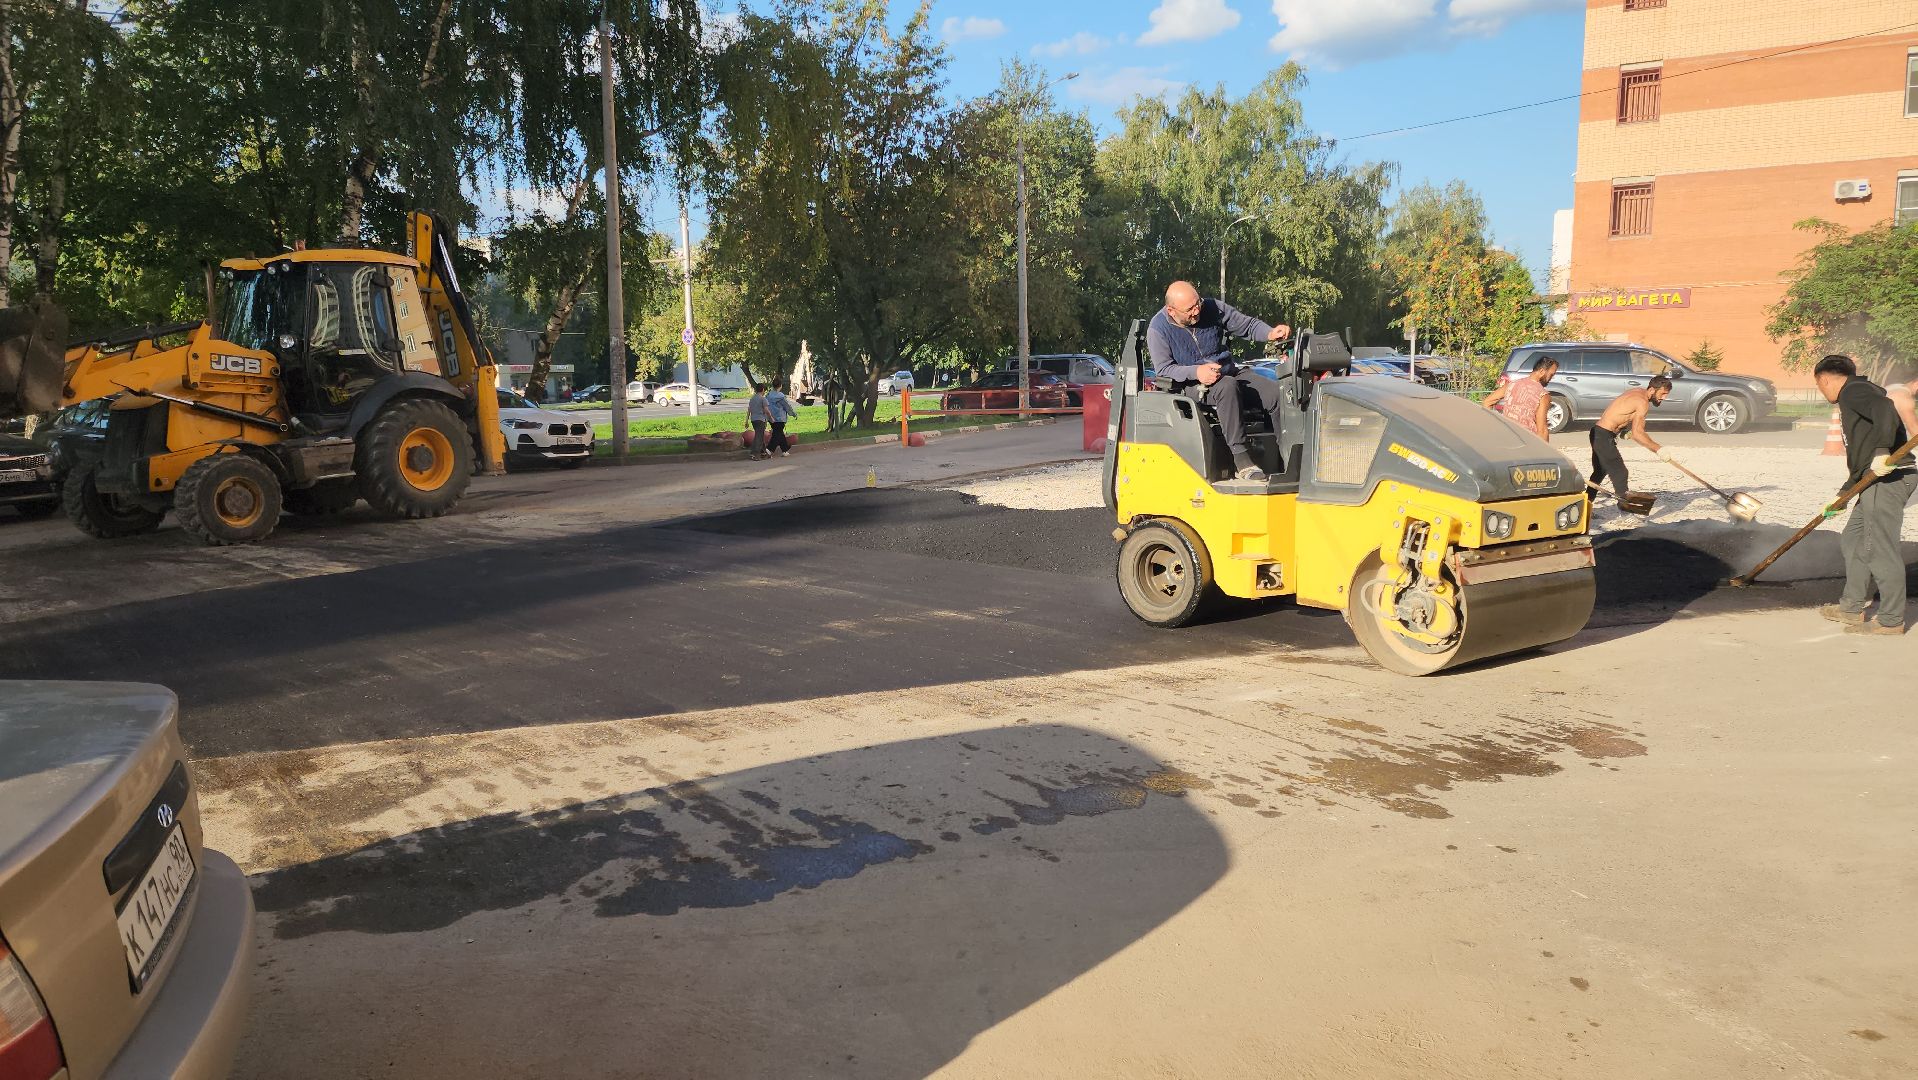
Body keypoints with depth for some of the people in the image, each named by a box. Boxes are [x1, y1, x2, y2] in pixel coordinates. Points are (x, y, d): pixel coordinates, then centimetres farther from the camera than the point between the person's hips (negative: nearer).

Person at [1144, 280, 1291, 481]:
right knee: (1227, 386, -38)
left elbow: (1248, 325, 9)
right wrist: (1196, 372, -28)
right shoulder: (1158, 329, -9)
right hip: (1190, 386, -5)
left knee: (1277, 392, -15)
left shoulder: (1213, 308, 1)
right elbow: (1163, 369, -12)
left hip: (1229, 375, 5)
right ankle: (1241, 461, -40)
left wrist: (1270, 333, -12)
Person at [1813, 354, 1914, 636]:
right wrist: (1843, 494, 31)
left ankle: (1891, 620, -1)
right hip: (1876, 479, 11)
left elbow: (1885, 410, -26)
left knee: (1879, 549, -7)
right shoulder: (1856, 396, 26)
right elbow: (1861, 456, 29)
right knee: (1852, 541, 18)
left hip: (1887, 477, -11)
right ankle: (1852, 607, 26)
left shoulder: (1854, 390, -4)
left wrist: (1882, 450, -34)